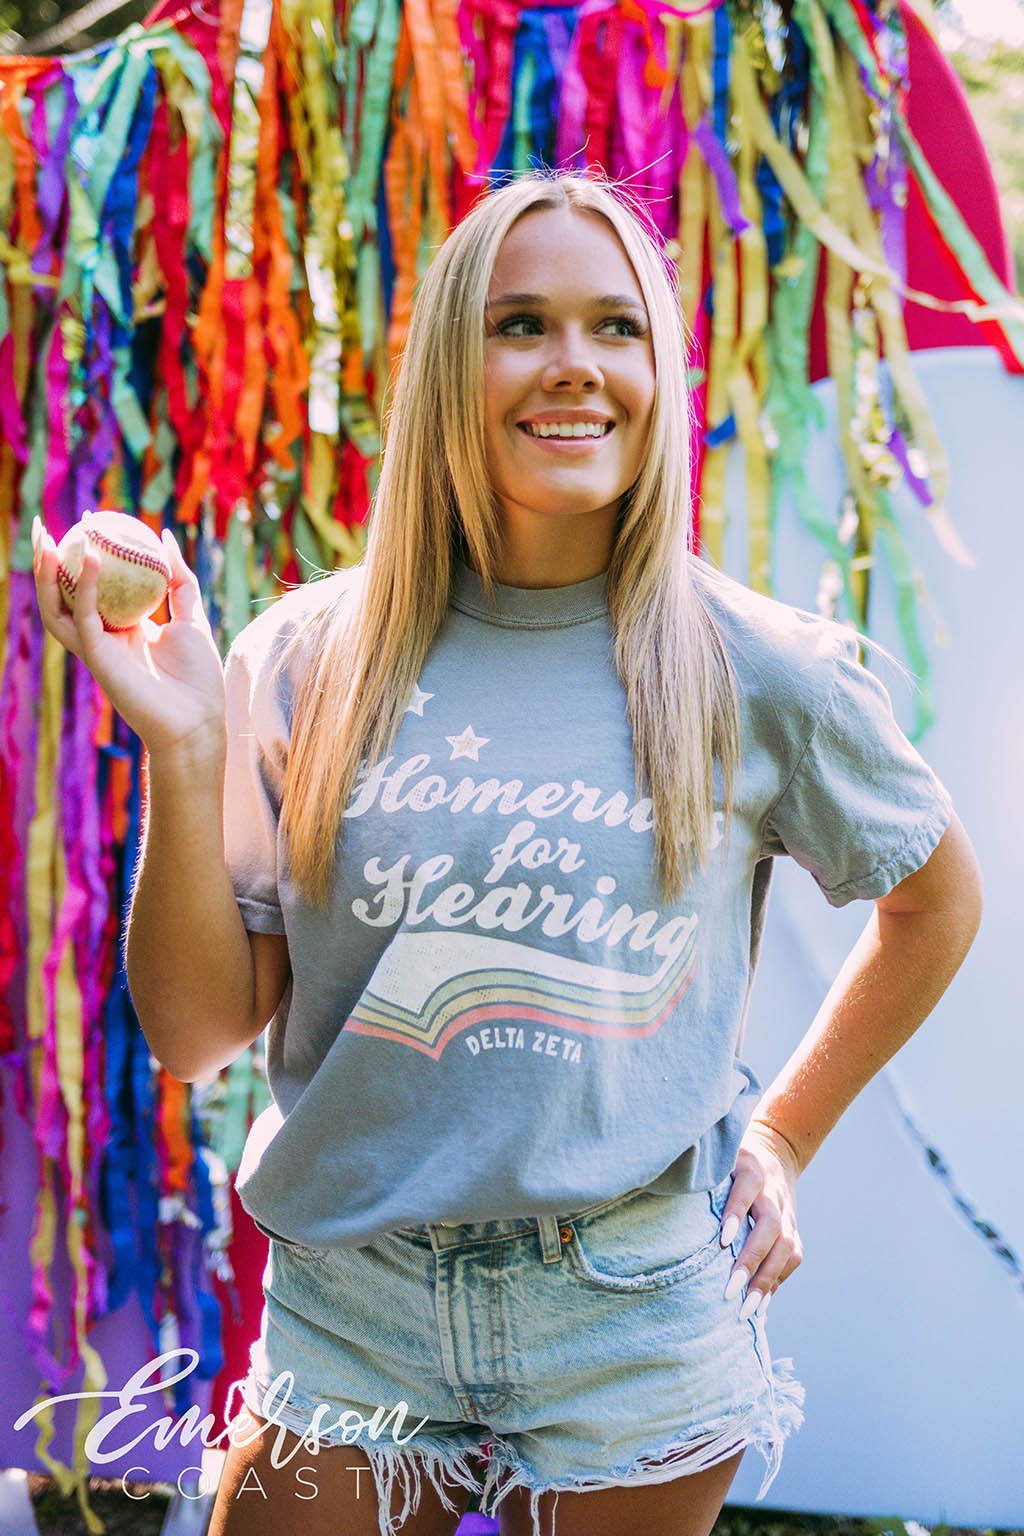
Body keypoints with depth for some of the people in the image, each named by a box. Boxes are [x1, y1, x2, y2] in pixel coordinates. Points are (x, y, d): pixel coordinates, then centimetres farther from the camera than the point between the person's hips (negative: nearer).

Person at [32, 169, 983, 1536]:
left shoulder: (761, 673, -6)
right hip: (349, 1319, 1)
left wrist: (782, 1139, 9)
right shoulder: (311, 662, -4)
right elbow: (197, 1031, -4)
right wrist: (183, 752, -15)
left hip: (635, 1326, 0)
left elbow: (937, 900, 12)